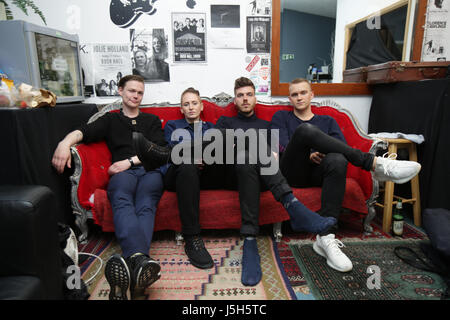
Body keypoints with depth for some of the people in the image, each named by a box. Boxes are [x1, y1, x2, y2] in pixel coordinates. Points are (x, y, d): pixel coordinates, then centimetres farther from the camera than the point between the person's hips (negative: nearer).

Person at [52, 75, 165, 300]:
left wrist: (130, 161, -1)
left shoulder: (152, 120, 29)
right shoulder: (110, 119, 28)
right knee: (122, 200, -37)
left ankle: (132, 263, -57)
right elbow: (83, 132, 9)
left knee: (145, 205, -34)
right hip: (123, 173, 0)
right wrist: (65, 142, -14)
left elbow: (158, 150, 13)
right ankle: (140, 258, -60)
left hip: (150, 169, 1)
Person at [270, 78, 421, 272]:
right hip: (292, 172, -1)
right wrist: (309, 155, -15)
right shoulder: (281, 118, 21)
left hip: (317, 172, 2)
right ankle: (375, 164, -30)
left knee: (337, 159, -36)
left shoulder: (328, 121, 26)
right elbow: (283, 148, 3)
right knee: (306, 129, -30)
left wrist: (324, 153, -13)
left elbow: (343, 147, 10)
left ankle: (326, 238, -39)